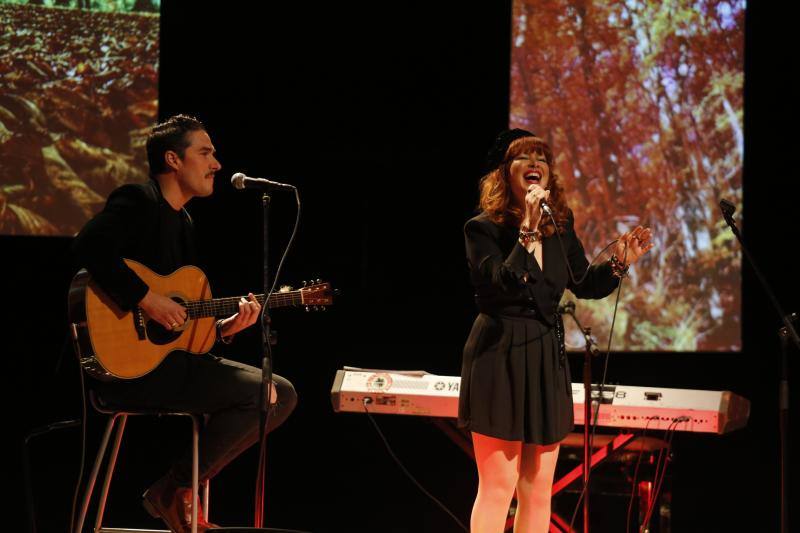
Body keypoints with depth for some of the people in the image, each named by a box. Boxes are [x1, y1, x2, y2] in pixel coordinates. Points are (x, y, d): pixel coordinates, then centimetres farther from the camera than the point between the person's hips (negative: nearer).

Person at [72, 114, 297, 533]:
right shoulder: (138, 200, -8)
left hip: (173, 355, 10)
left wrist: (225, 327, 2)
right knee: (263, 394, -19)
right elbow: (89, 246, -27)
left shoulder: (182, 221, 20)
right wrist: (146, 299, -27)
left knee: (284, 394, 8)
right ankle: (173, 493, -8)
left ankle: (181, 494, 4)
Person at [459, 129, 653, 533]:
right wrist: (527, 232, -29)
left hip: (548, 361, 6)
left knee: (538, 488, 8)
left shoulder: (560, 225, 7)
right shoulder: (483, 228, -11)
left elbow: (584, 284, 16)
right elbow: (500, 287, -25)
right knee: (499, 486, -6)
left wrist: (620, 263, -1)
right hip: (500, 358, -6)